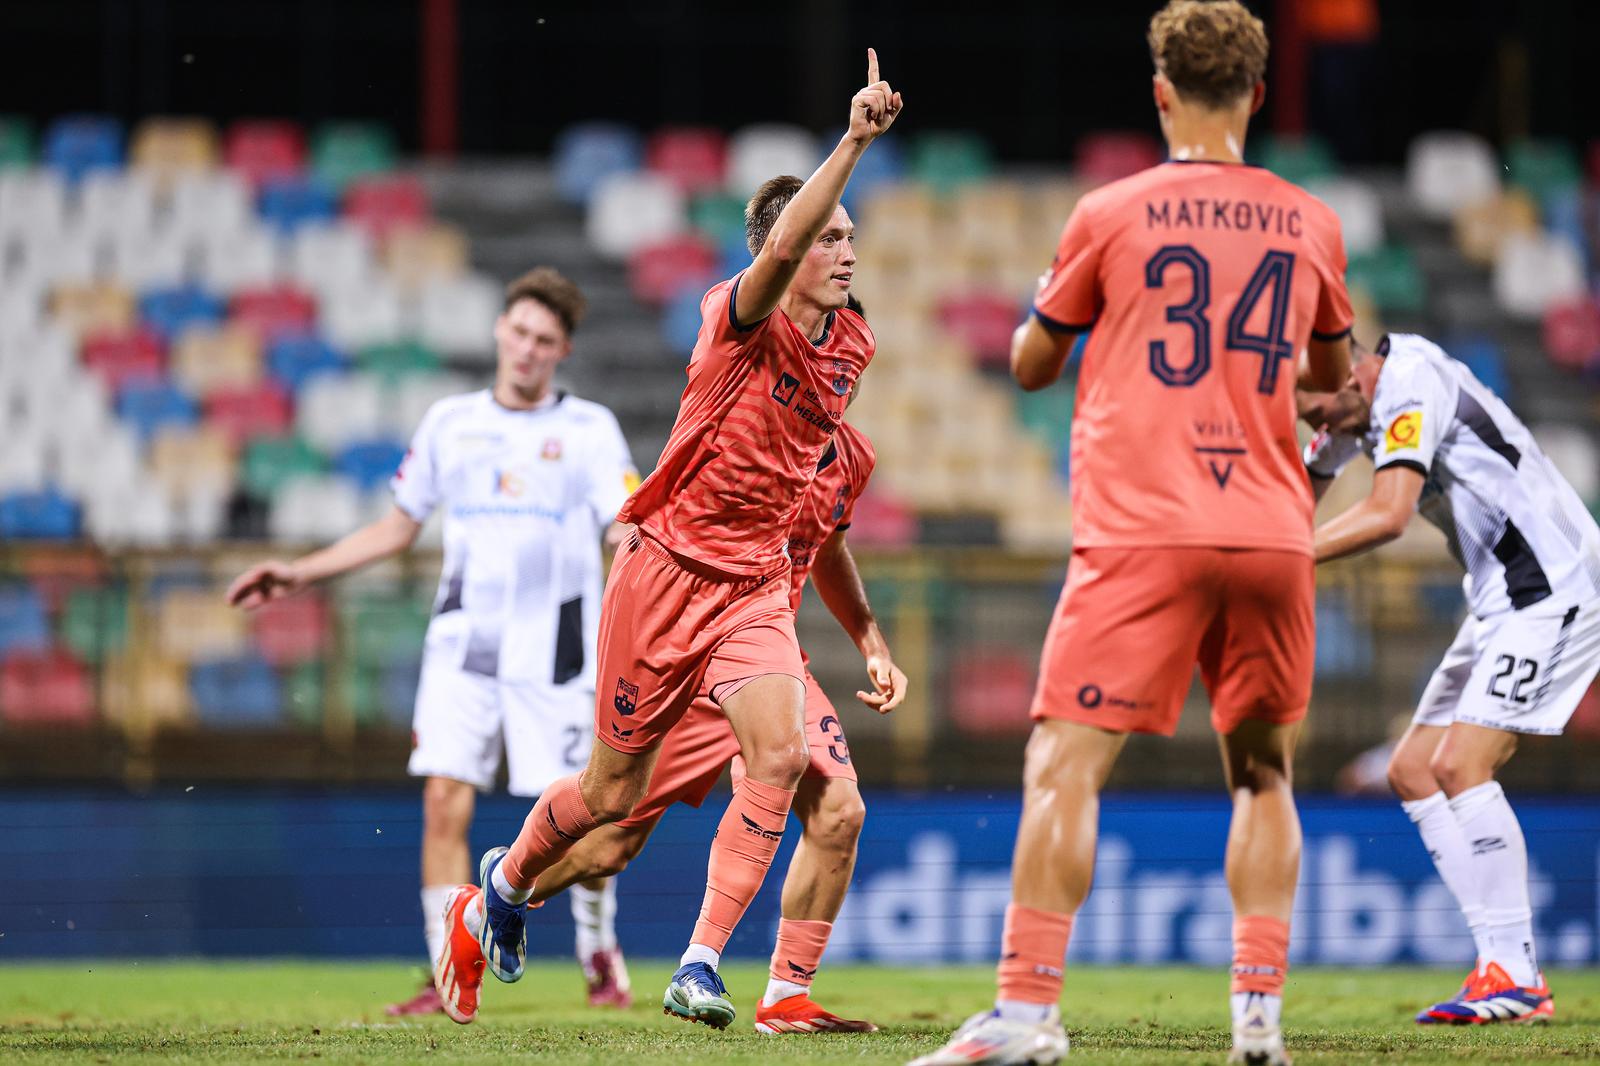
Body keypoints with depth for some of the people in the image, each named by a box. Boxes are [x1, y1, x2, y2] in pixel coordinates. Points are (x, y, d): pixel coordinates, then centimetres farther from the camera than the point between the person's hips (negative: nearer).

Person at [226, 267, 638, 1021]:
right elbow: (398, 527, 22)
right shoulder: (449, 424, 13)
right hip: (463, 642, 2)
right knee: (444, 801, -11)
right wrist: (301, 574, 18)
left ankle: (599, 950, 20)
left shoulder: (589, 429, 4)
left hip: (552, 649, -2)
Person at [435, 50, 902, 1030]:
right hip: (667, 569, -5)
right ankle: (507, 883, 39)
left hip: (755, 583, 5)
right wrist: (855, 142, -48)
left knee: (779, 755, -21)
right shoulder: (743, 317, -15)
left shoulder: (851, 344, 5)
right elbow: (779, 250, -39)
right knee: (614, 790, 7)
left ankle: (700, 967, -18)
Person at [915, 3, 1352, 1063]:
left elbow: (1030, 364, 12)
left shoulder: (1111, 216, 0)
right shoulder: (1310, 222, 10)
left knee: (1063, 767, -6)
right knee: (1262, 776, 17)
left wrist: (1048, 302, 32)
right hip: (1274, 536, 4)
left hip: (1142, 535, -4)